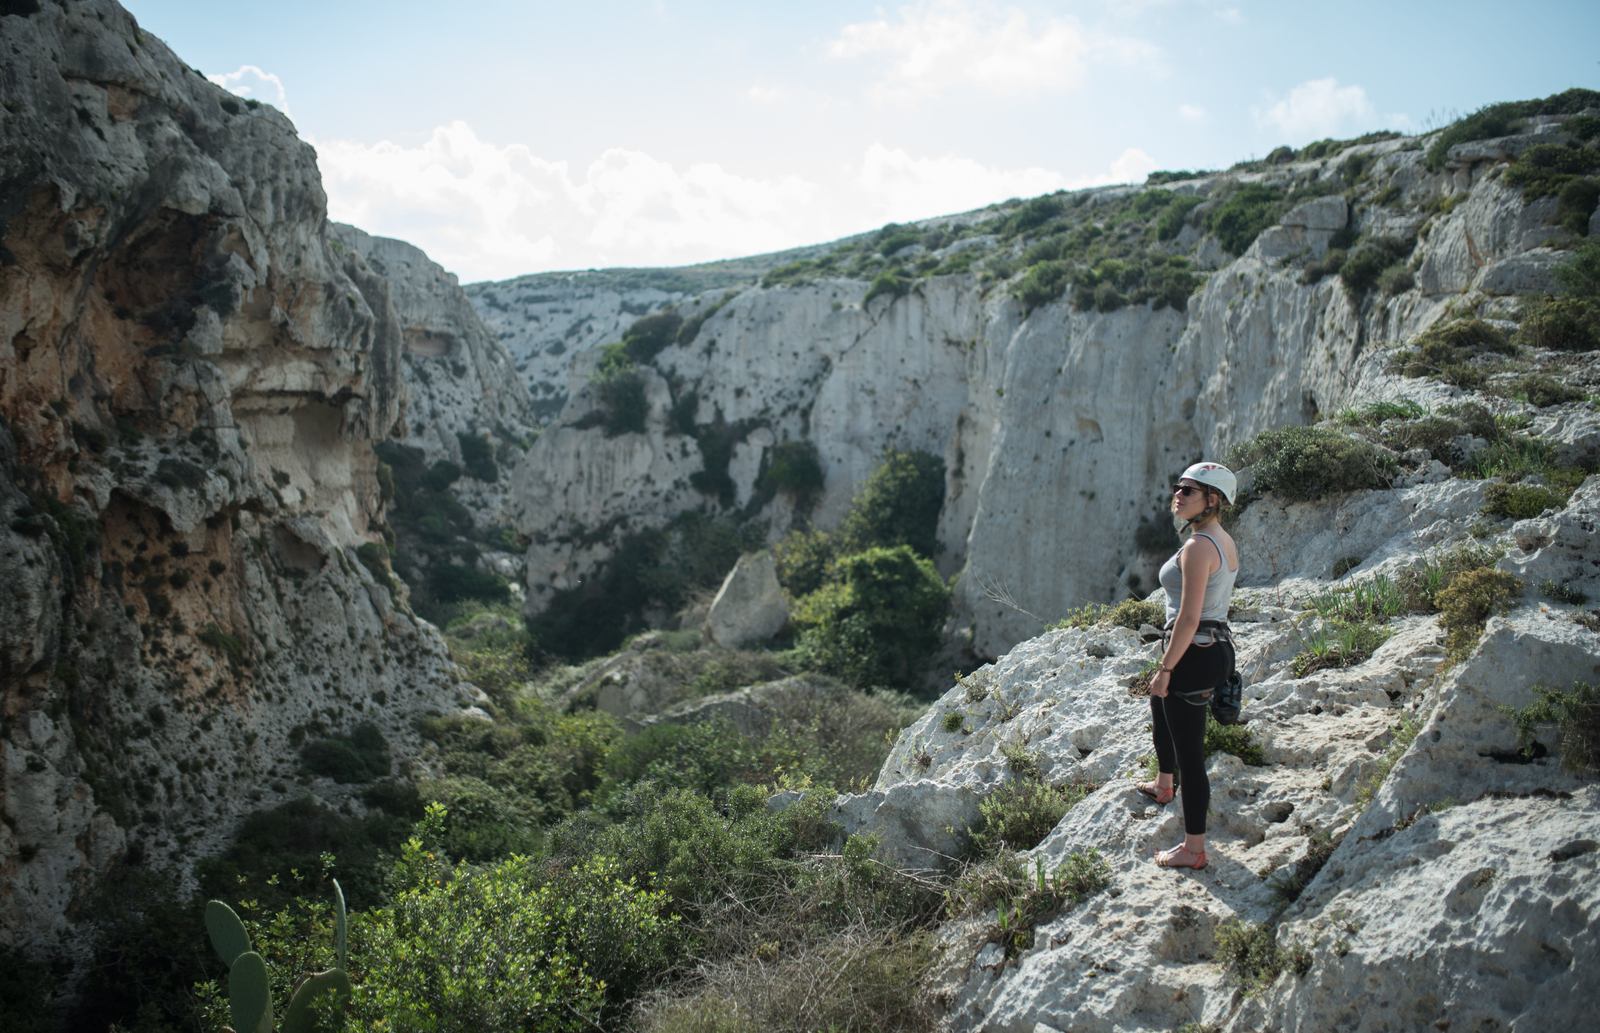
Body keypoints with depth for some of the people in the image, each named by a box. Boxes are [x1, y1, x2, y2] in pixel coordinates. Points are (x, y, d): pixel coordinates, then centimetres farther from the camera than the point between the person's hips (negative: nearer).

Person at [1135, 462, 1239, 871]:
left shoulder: (1198, 547, -21)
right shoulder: (1224, 541, 9)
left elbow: (1189, 618, -24)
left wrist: (1165, 669, -19)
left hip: (1194, 653, -11)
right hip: (1220, 646, 11)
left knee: (1189, 752, -2)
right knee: (1159, 703, 35)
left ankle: (1193, 848, 8)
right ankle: (1163, 786, 56)